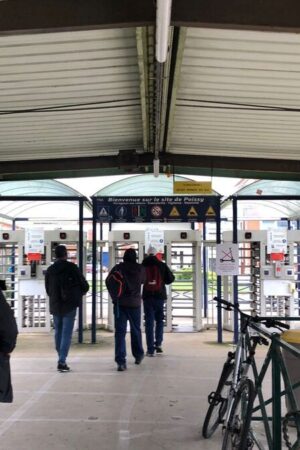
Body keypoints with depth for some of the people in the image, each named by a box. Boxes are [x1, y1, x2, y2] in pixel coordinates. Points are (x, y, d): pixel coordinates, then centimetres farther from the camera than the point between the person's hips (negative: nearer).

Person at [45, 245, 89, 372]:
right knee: (67, 333, -3)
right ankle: (62, 361, -10)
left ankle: (61, 359, 27)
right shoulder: (71, 267, -9)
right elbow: (84, 285, -6)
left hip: (55, 306, 4)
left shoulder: (50, 270, 4)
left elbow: (47, 289, 10)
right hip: (70, 305, -4)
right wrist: (79, 294, 14)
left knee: (58, 332, 17)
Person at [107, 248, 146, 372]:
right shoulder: (140, 269, -3)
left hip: (119, 303, -1)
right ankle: (138, 355, 34)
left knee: (120, 331, -2)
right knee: (136, 330, 19)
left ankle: (121, 361, -12)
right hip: (135, 303, 1)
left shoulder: (118, 267, -6)